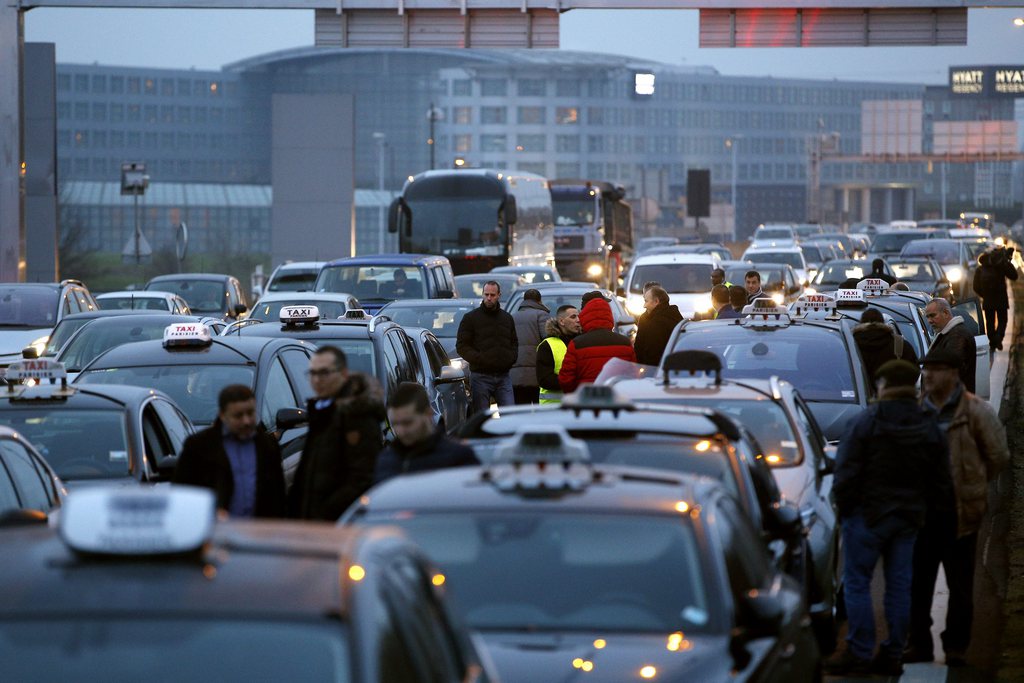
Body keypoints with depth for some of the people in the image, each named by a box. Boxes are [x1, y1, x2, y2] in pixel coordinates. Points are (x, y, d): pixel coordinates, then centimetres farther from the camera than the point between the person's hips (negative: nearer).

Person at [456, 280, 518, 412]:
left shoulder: (507, 319, 16)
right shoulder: (470, 318, 2)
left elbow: (514, 343, 23)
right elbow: (461, 346, -2)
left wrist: (511, 358, 2)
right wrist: (479, 359, -16)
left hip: (503, 376, 3)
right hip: (481, 375, -3)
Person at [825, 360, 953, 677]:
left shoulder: (865, 423, -10)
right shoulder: (929, 429, 5)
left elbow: (846, 474, -12)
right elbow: (942, 484, 8)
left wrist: (844, 508, 0)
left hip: (867, 515, -5)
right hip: (909, 519, 5)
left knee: (857, 583, 0)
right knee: (899, 586, 9)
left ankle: (860, 654, -2)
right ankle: (893, 656, 12)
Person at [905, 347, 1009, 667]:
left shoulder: (976, 411, -4)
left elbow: (998, 456, 3)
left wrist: (972, 485, 7)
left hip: (959, 511, -4)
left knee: (960, 585, 4)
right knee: (918, 581, 6)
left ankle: (955, 647, 11)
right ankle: (919, 644, 15)